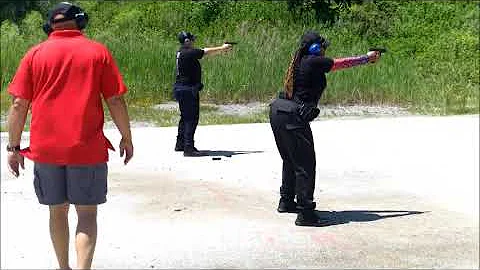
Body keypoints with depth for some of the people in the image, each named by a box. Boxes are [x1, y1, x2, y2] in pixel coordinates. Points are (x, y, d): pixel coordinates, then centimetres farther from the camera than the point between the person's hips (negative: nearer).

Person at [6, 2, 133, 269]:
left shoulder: (35, 54, 5)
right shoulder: (98, 51, 1)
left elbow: (19, 104, 1)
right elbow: (116, 100, -2)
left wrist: (14, 147, 8)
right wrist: (127, 138, 9)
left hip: (45, 148, 2)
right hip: (87, 147, -2)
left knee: (58, 210, 16)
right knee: (87, 213, 4)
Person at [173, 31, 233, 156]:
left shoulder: (181, 52, 11)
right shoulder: (188, 53, -17)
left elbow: (205, 51, 13)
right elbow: (207, 52, -10)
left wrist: (222, 49, 11)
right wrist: (223, 48, 4)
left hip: (181, 89, 10)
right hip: (188, 90, -10)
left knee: (185, 117, 20)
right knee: (191, 118, -7)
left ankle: (180, 144, 30)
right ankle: (188, 148, -8)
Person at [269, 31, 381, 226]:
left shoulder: (300, 61, 15)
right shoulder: (314, 62, -10)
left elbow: (336, 64, 24)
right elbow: (342, 63, 4)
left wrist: (366, 58, 27)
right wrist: (368, 58, 20)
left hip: (278, 112, 10)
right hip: (293, 117, -10)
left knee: (290, 160, 23)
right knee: (305, 164, -7)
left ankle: (286, 202, 36)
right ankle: (305, 214, -8)